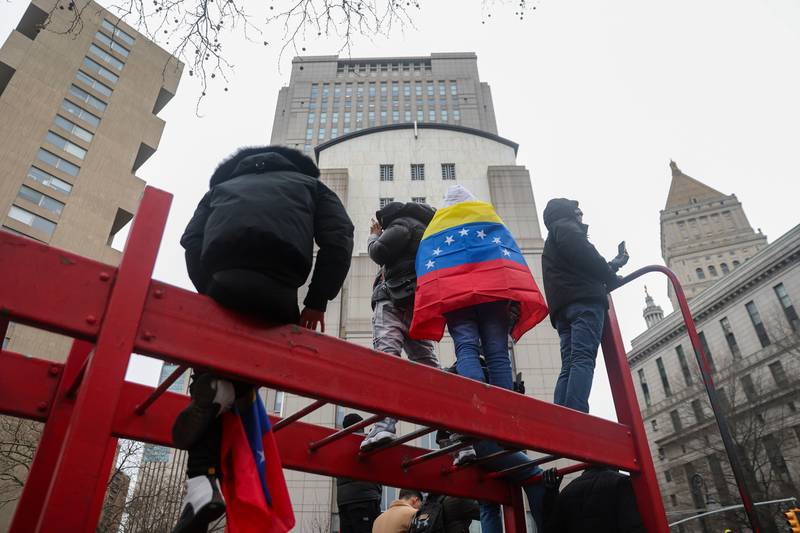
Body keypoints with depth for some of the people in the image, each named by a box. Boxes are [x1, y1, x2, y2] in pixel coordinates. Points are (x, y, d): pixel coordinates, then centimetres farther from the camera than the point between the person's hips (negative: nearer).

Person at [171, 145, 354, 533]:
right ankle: (224, 389, -7)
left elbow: (192, 240, 17)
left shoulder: (222, 186, 38)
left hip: (222, 280, 2)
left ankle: (202, 482, -5)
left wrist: (209, 293, 15)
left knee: (210, 367, 14)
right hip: (277, 287, -1)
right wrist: (317, 302, 9)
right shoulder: (309, 184, 32)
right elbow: (338, 237, 11)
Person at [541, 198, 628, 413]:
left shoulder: (551, 243, 37)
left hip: (562, 307, 8)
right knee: (583, 359, -22)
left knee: (569, 366, -3)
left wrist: (613, 265, 42)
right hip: (584, 299, -8)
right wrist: (612, 278, 6)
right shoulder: (565, 226, 11)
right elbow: (583, 253, -6)